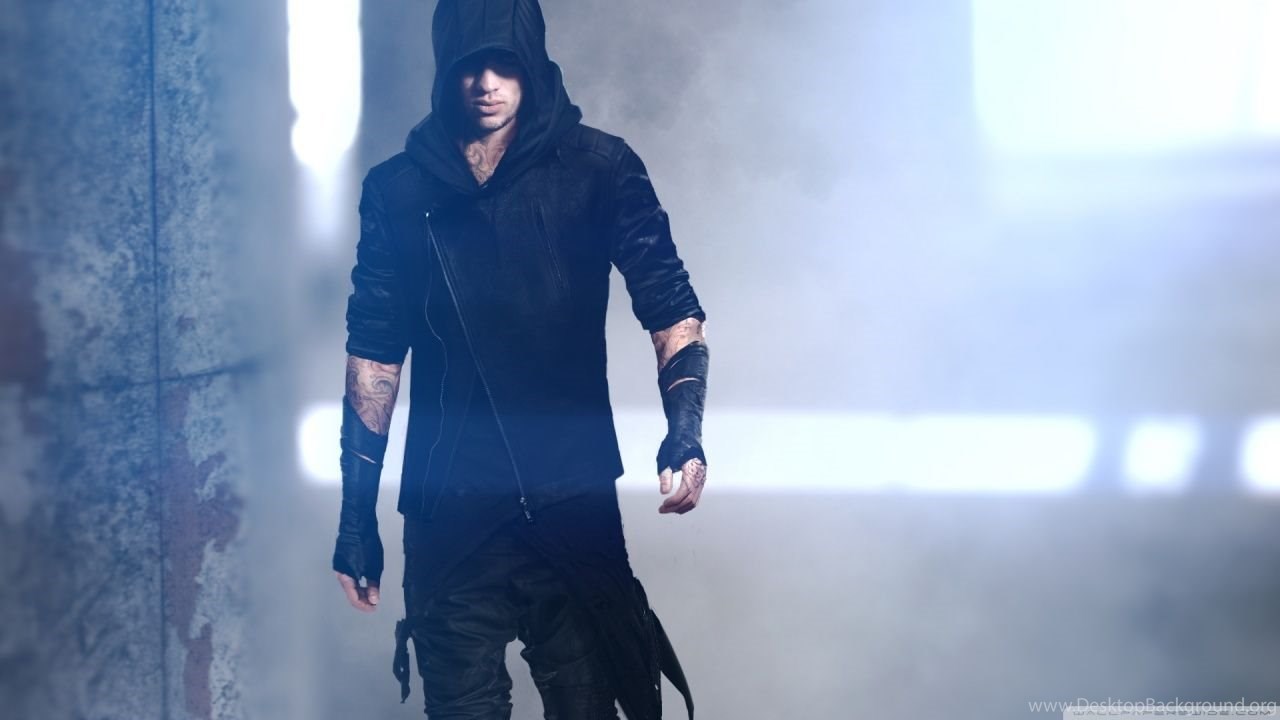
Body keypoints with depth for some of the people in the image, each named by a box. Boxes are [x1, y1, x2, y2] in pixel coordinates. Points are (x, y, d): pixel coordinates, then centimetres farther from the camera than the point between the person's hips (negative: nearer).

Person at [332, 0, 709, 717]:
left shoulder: (597, 169, 1)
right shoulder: (398, 190, 6)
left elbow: (673, 308, -3)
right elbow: (374, 357, 9)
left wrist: (686, 428, -21)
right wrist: (357, 516, 8)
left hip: (574, 504, -1)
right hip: (449, 516, 2)